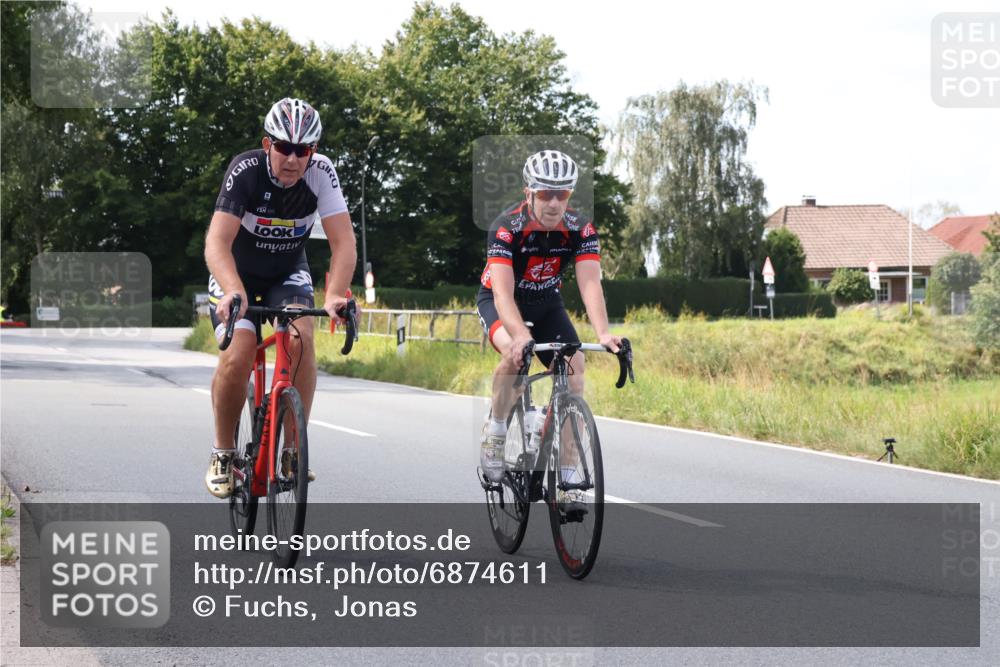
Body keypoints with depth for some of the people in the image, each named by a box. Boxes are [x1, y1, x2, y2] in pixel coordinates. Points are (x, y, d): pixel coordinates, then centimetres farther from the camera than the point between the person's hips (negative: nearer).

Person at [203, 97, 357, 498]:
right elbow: (217, 242, -37)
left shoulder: (321, 172, -23)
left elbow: (343, 242, -27)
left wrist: (334, 295, -44)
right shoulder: (245, 171, -29)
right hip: (237, 273, -2)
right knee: (237, 357, -21)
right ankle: (222, 453, -1)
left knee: (300, 339, -25)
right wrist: (234, 292, -55)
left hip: (288, 272, 2)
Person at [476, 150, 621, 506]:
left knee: (574, 372, -12)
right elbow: (503, 292, -39)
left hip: (546, 303, 4)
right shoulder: (507, 227, -30)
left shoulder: (580, 229, -21)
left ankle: (567, 480, -7)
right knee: (516, 353, -35)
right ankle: (494, 433, -13)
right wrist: (521, 336, -57)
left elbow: (590, 283, -31)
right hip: (500, 301, -4)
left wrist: (603, 334, -49)